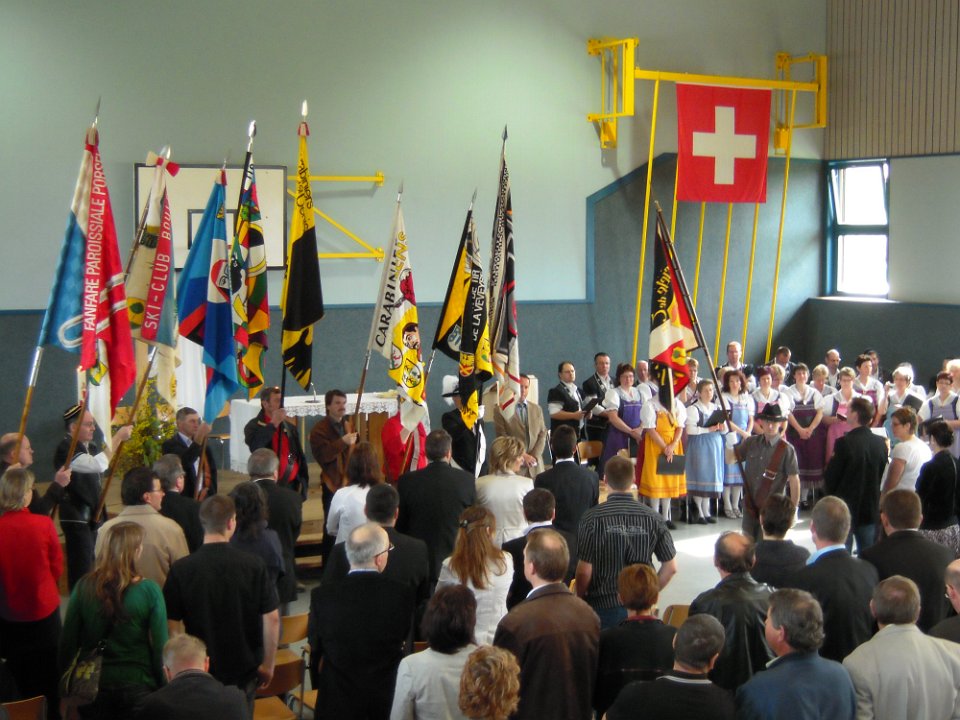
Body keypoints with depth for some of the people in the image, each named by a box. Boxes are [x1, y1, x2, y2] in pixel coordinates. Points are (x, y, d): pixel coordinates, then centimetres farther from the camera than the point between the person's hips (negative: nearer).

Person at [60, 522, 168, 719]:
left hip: (92, 686, 3)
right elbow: (160, 646, -13)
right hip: (137, 686, -2)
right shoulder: (149, 591, -15)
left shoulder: (84, 587, -7)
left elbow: (67, 642, -1)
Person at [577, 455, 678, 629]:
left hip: (602, 605, -2)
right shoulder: (653, 518, -6)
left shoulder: (592, 518, -13)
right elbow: (671, 567, -1)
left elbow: (584, 570, -12)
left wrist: (580, 598, 6)